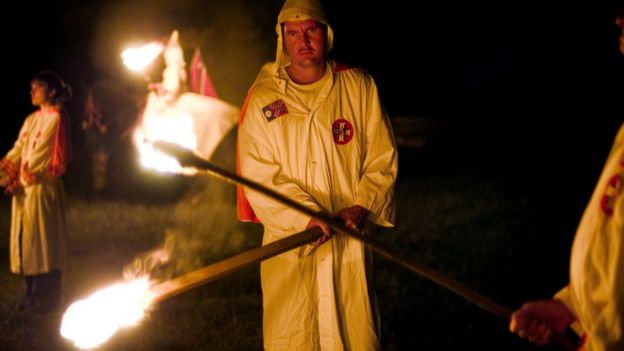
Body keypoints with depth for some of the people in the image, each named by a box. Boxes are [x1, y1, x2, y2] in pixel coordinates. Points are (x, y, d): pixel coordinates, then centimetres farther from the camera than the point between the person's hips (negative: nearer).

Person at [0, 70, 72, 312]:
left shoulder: (55, 118, -10)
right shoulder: (33, 119, 16)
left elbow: (40, 154, -14)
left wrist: (20, 178, -14)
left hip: (42, 187, -8)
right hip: (25, 187, 8)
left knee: (41, 239, -3)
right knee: (27, 239, 9)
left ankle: (47, 297, 4)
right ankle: (34, 294, 16)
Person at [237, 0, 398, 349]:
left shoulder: (359, 87, 3)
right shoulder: (263, 100, -1)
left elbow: (383, 159, 5)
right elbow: (259, 177, -6)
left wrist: (362, 206, -12)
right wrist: (305, 217, -19)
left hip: (350, 237, 1)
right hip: (288, 241, -1)